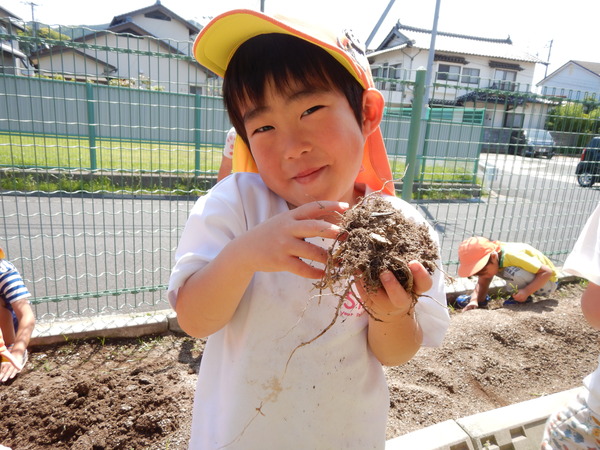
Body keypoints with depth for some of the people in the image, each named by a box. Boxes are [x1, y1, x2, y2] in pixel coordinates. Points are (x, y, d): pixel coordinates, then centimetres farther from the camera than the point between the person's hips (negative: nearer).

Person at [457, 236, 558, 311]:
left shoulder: (512, 256, -34)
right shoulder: (486, 259, -11)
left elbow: (547, 272, -31)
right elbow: (481, 284, -10)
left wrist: (527, 292, -37)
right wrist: (474, 301, -27)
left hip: (547, 282, -8)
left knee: (513, 272, -34)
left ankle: (524, 299, -8)